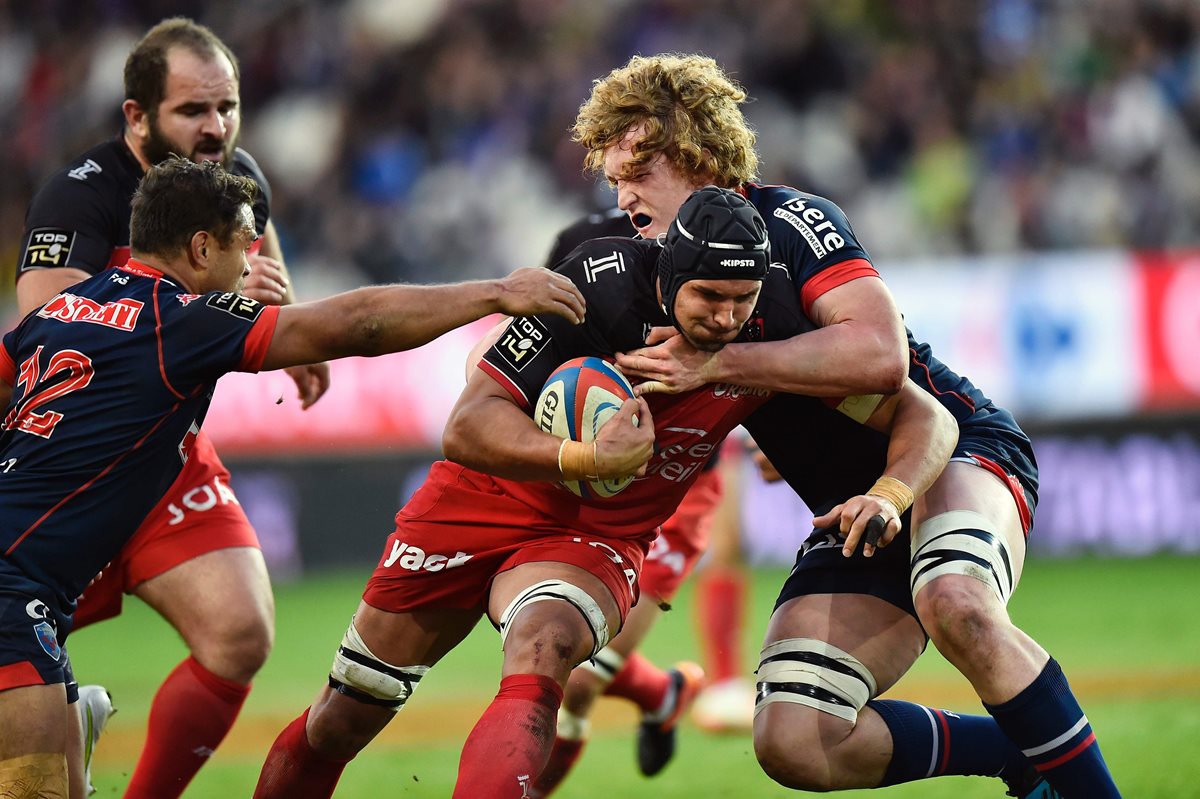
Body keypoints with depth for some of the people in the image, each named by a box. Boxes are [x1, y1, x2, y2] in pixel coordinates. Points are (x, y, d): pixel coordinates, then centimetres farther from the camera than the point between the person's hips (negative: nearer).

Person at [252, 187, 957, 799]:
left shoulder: (772, 329, -20)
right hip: (488, 499, 0)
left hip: (600, 540, 0)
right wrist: (585, 459, -46)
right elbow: (467, 428, -29)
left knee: (542, 648, -35)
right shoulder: (603, 281, -28)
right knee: (342, 721, 9)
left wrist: (888, 495, -35)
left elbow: (927, 418, -14)